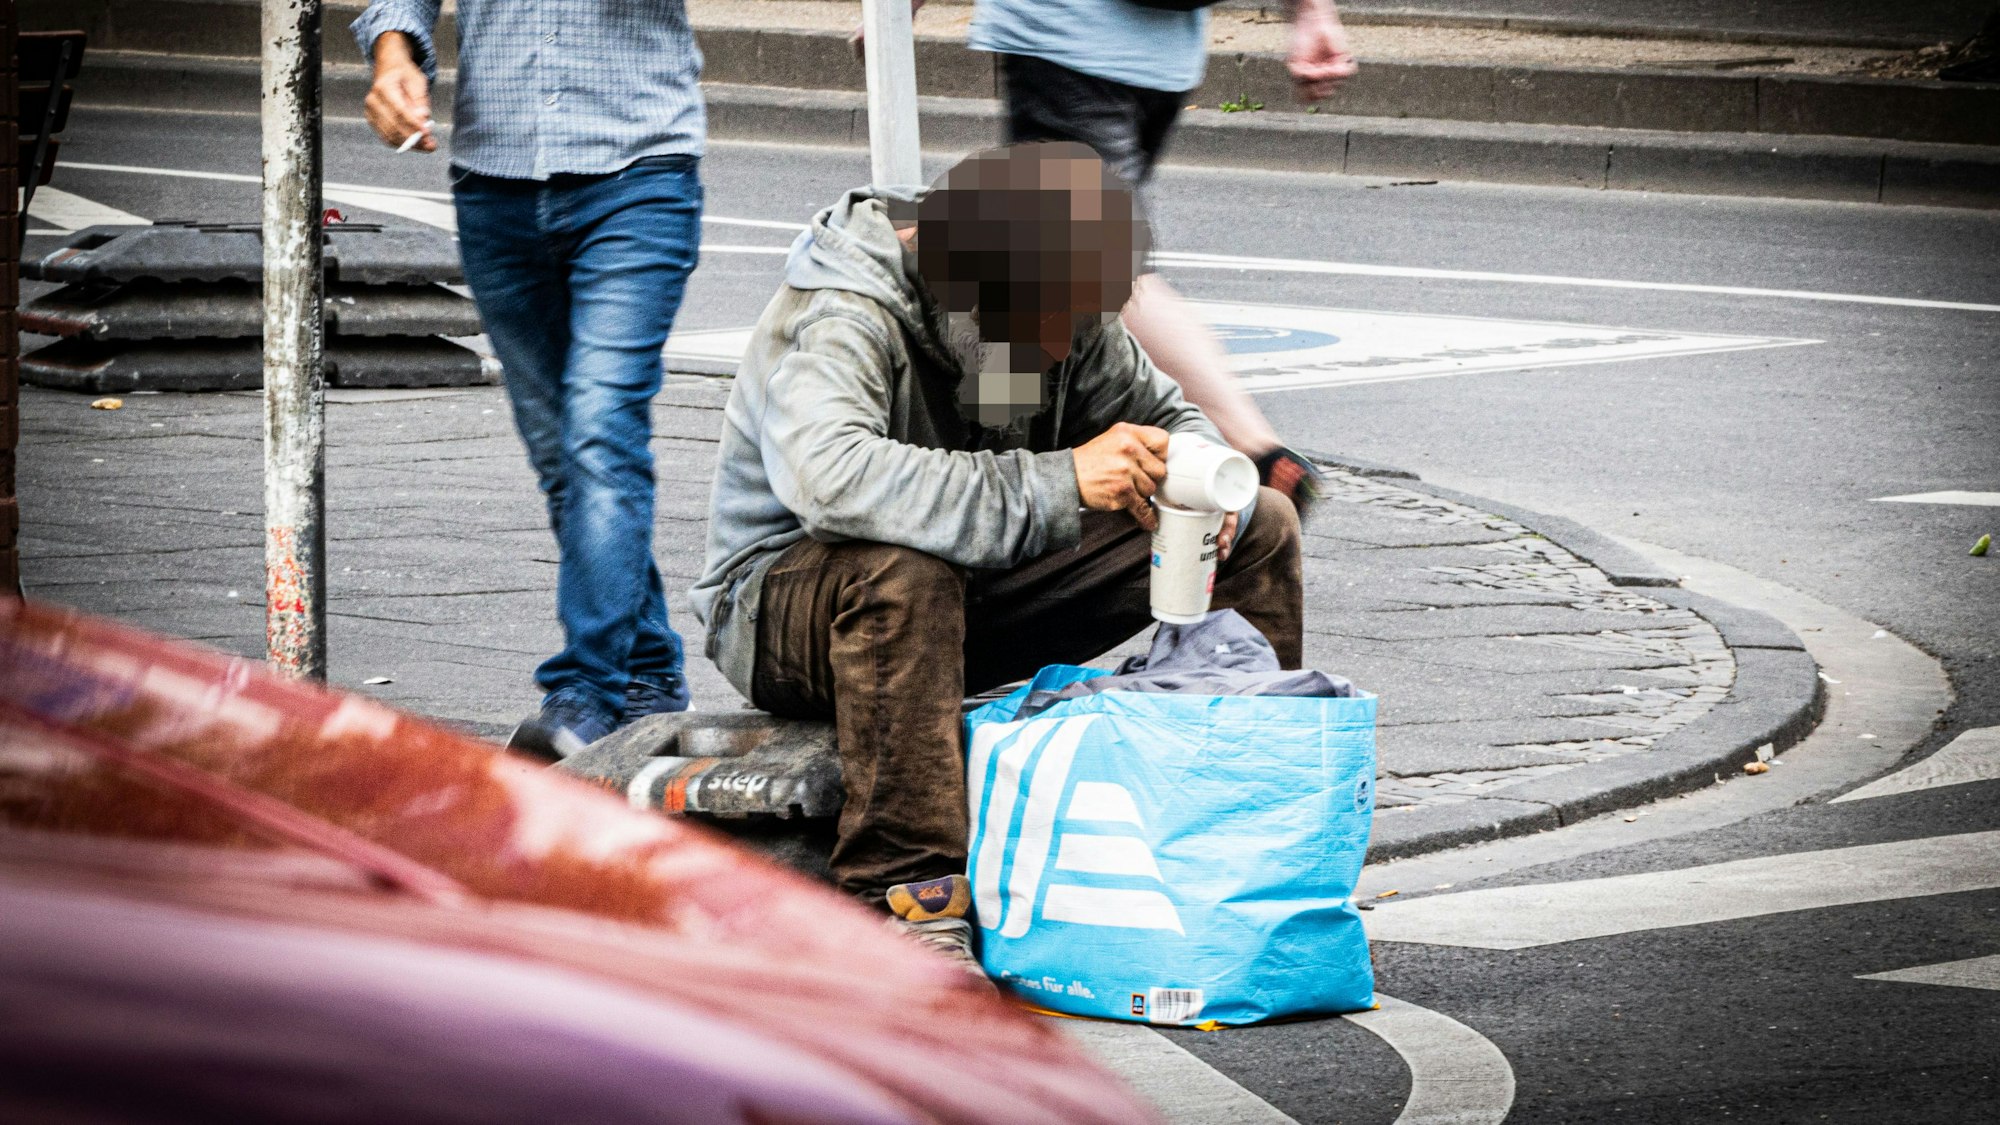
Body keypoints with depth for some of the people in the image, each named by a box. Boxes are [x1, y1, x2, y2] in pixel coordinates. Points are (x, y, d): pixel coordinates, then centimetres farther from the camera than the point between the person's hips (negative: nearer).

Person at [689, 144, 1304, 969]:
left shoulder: (1059, 309, -5)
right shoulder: (839, 319, -27)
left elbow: (1169, 418, 10)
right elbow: (829, 475, -47)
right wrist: (1057, 483, -46)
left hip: (981, 592, 7)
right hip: (787, 605, -7)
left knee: (1261, 530, -1)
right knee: (901, 571, -44)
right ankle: (904, 898, -39)